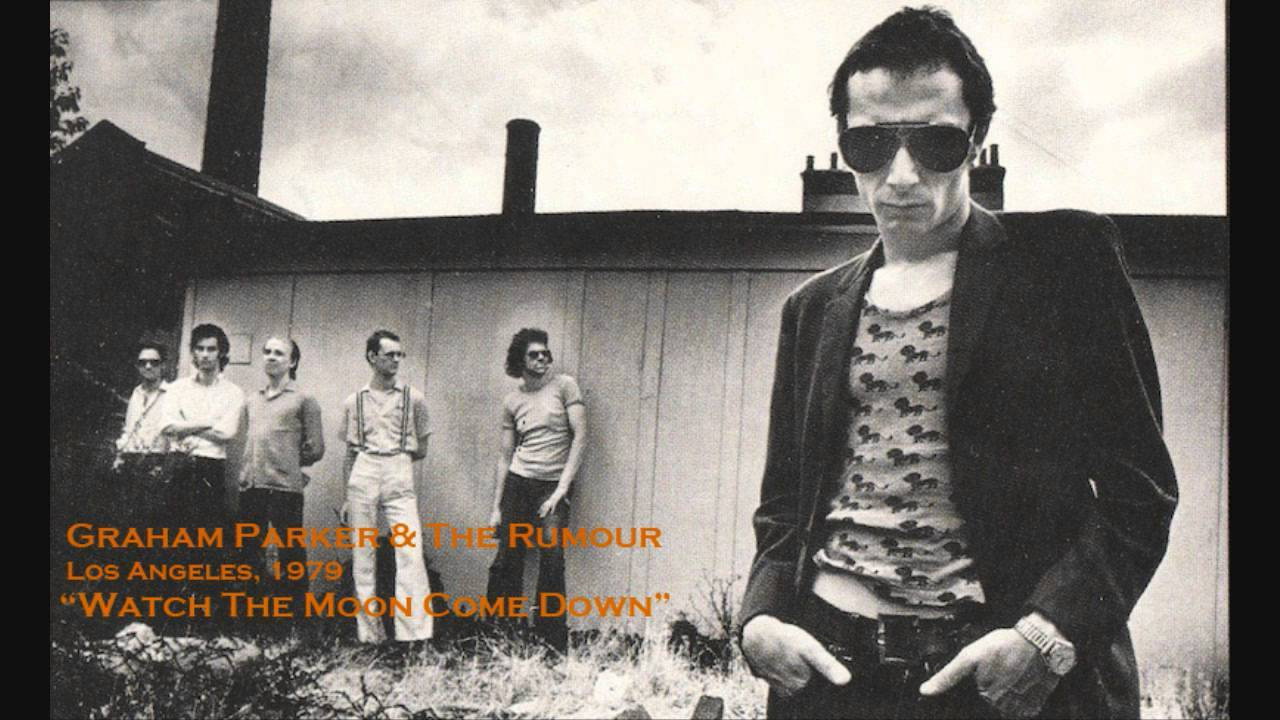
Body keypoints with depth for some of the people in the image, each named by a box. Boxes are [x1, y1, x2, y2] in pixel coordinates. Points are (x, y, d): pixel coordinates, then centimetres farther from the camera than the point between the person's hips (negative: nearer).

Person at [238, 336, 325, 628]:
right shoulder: (252, 400, 18)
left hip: (284, 485, -5)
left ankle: (295, 613, 5)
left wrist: (287, 462, 7)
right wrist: (252, 468, 14)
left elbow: (315, 449, 2)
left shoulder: (303, 400, 2)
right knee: (248, 549, 9)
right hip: (250, 485, 5)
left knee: (291, 552, -2)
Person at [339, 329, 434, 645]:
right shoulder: (354, 401, 12)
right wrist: (347, 497, 10)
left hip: (399, 476, -1)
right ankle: (369, 634, 6)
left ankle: (415, 635, -16)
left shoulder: (413, 398, 9)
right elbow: (350, 454, 15)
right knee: (363, 557, 1)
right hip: (362, 476, 1)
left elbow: (421, 450, 13)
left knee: (411, 554, -13)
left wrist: (395, 454, 4)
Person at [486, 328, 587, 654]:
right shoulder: (512, 400, 10)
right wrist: (496, 508, 7)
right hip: (518, 484, 3)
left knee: (552, 562, -13)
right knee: (506, 563, 2)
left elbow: (580, 437, -4)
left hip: (553, 486, -3)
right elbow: (505, 456, 12)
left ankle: (554, 646, -7)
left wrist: (562, 489, -10)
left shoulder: (564, 386, 1)